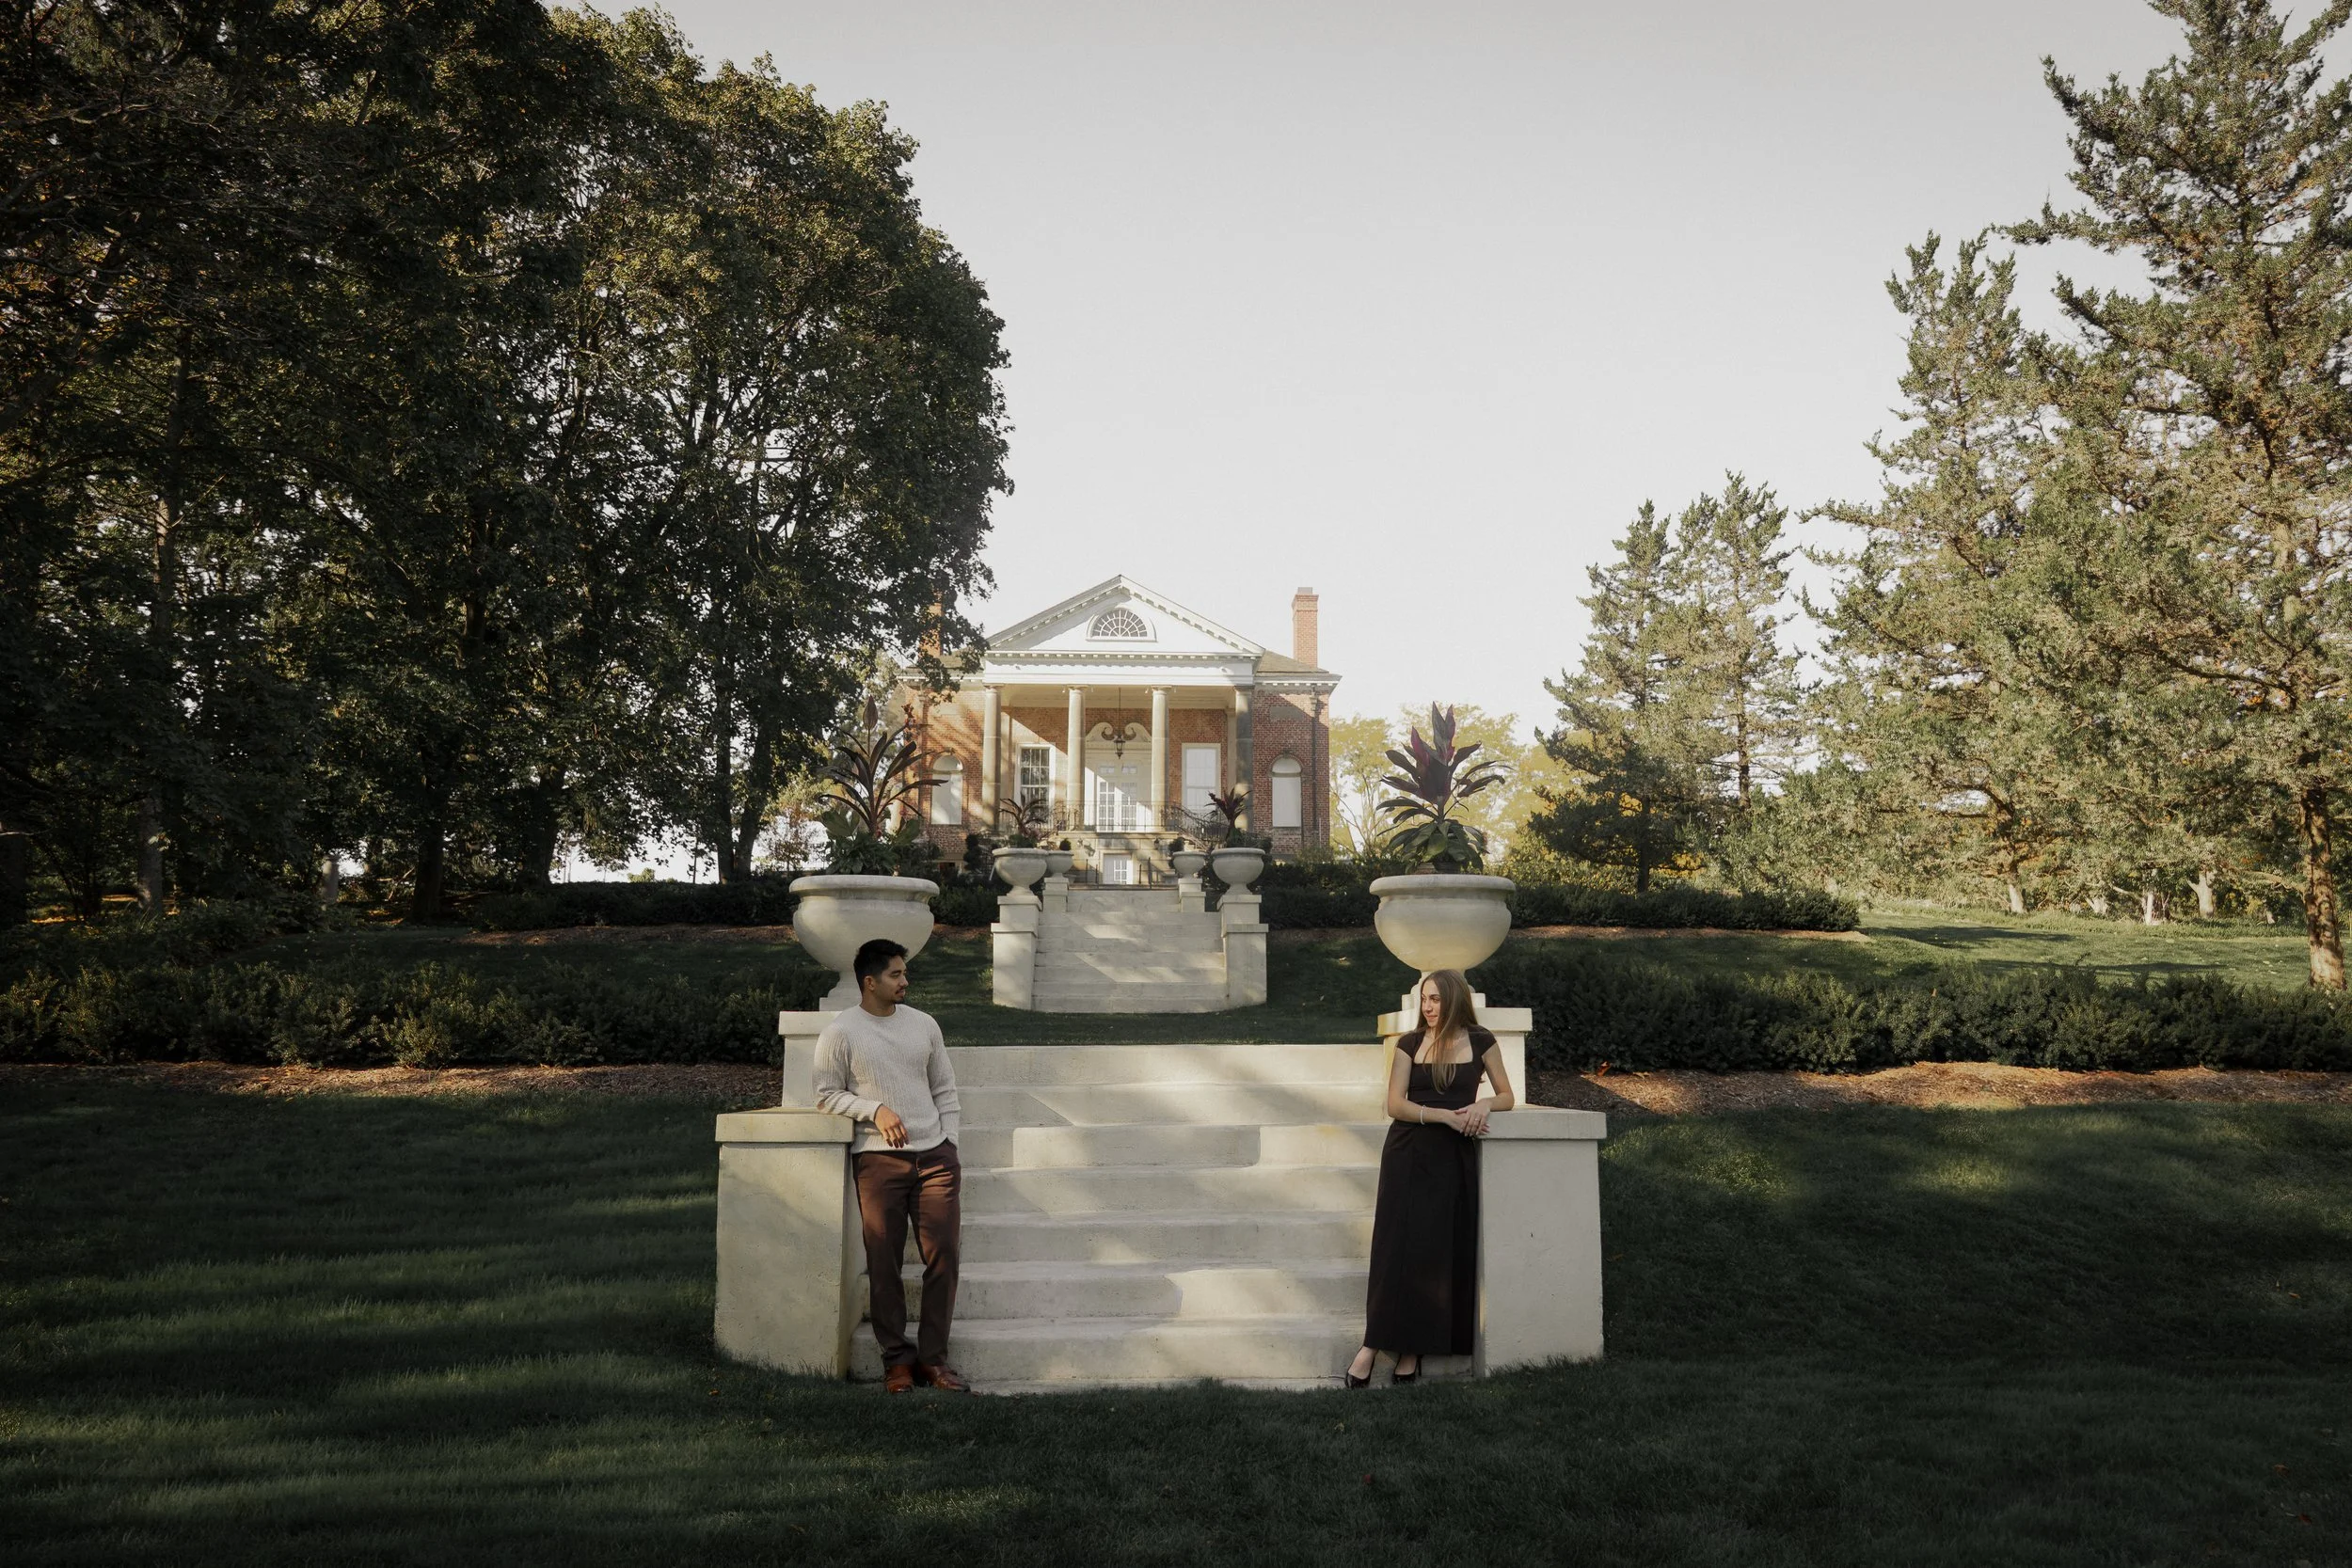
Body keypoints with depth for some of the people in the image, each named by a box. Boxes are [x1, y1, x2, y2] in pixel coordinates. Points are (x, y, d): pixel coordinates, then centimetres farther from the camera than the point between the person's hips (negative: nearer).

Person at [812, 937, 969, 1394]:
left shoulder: (923, 1024, 12)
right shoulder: (840, 1032, -1)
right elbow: (827, 1094, 0)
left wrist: (948, 1143, 8)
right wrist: (875, 1110, -12)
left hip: (935, 1155, 3)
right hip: (878, 1159, -3)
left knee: (944, 1257, -2)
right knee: (884, 1262, -3)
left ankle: (933, 1357, 7)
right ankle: (896, 1358, 9)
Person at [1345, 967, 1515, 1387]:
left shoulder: (1480, 1042, 3)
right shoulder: (1409, 1044, 2)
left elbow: (1506, 1096, 8)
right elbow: (1395, 1104, -4)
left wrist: (1484, 1104, -15)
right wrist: (1446, 1115, -17)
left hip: (1455, 1158, 0)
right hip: (1409, 1155, 0)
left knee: (1443, 1252, -2)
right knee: (1398, 1247, -5)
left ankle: (1412, 1349, 4)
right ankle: (1373, 1344, -3)